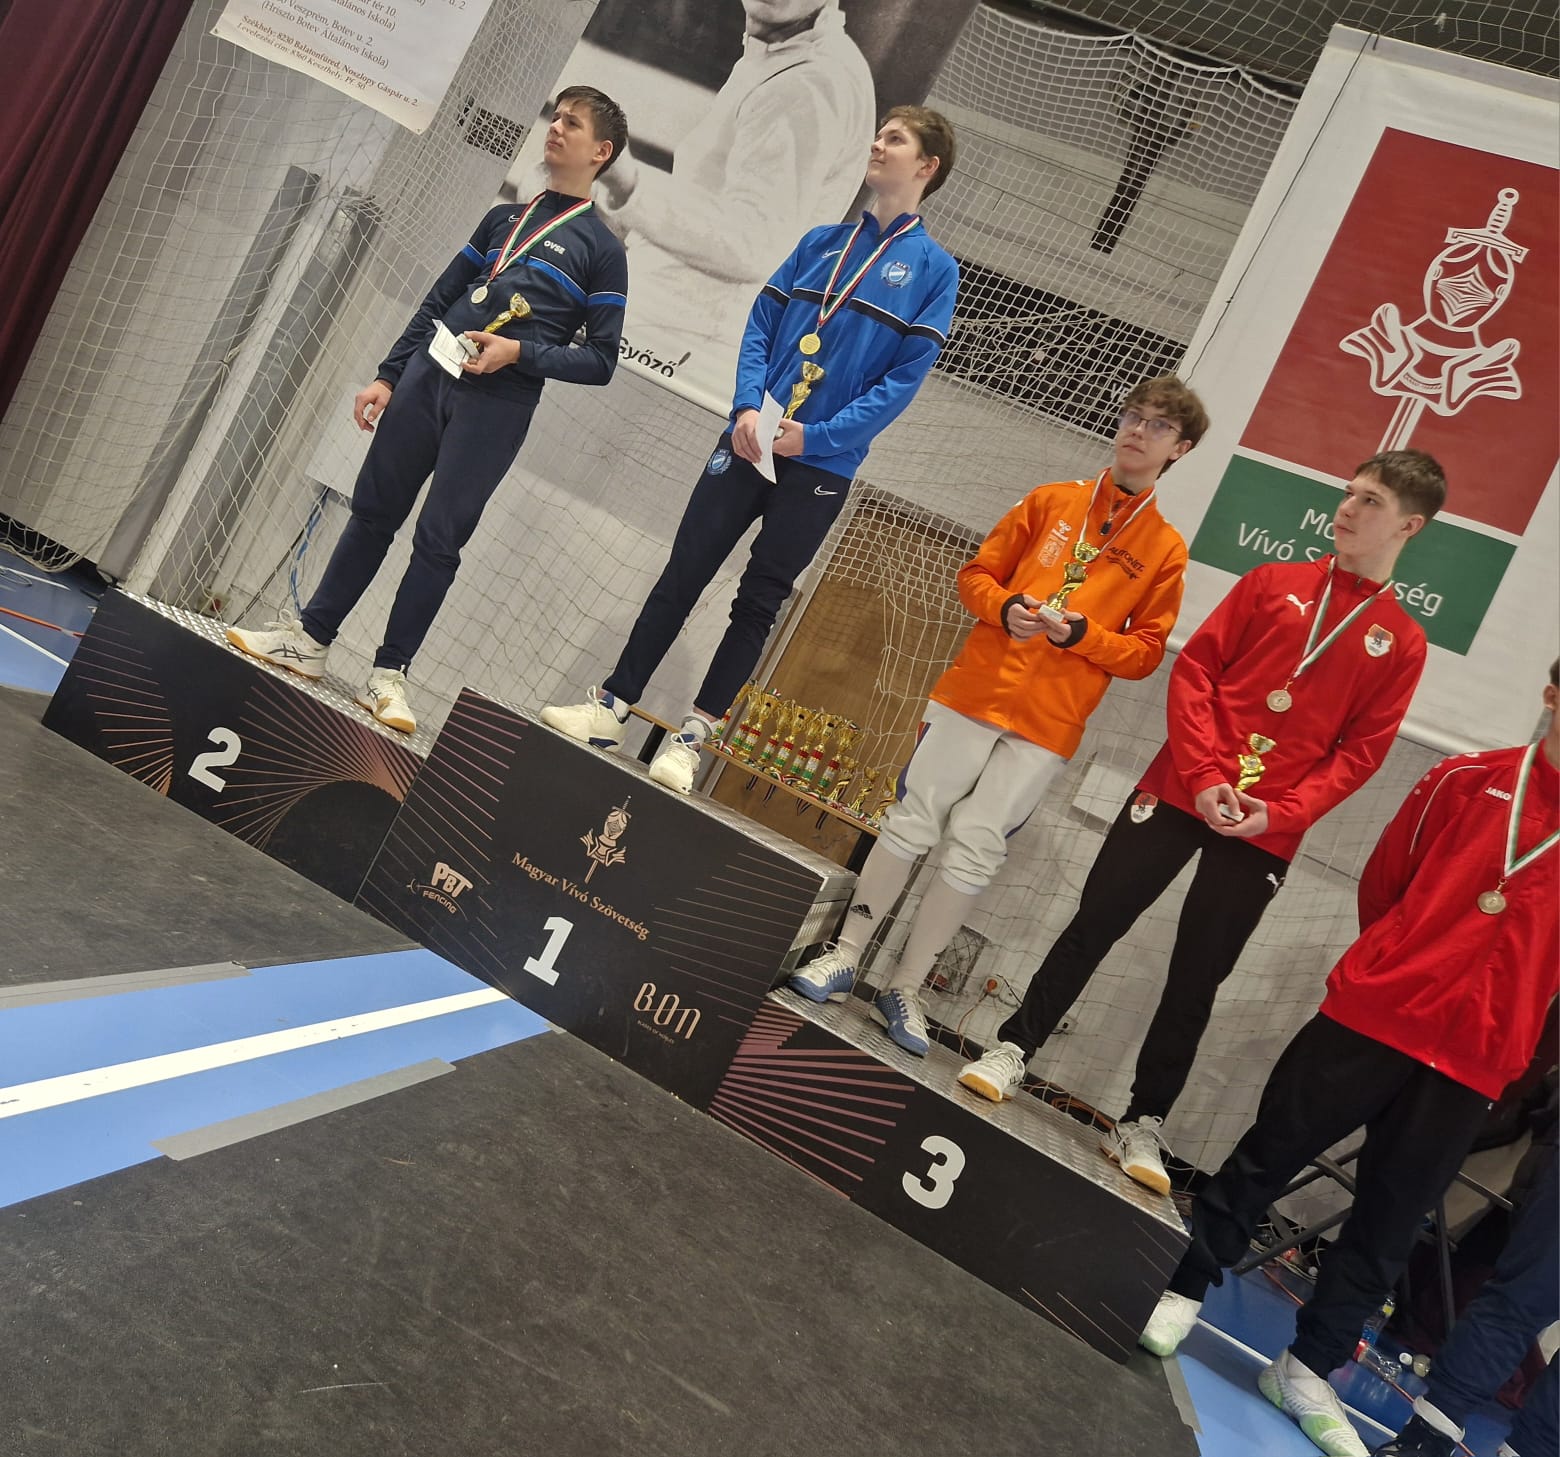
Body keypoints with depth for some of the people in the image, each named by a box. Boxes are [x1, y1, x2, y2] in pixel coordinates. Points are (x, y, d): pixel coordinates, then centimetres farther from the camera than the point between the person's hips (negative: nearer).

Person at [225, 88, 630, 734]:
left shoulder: (602, 250, 4)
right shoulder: (503, 217, 20)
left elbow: (600, 361, -1)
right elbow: (437, 303, 19)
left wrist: (520, 353, -13)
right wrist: (388, 377, 11)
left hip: (498, 407, -5)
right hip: (427, 378, 5)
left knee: (438, 540, -5)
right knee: (374, 511, 7)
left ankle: (388, 675, 5)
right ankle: (310, 638, 16)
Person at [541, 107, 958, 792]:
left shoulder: (934, 268, 1)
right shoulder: (821, 242, 13)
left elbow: (905, 378, -7)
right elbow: (760, 325, 8)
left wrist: (816, 436, -15)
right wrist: (748, 407, -9)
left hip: (822, 464, -3)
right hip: (751, 442, 3)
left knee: (759, 601, 3)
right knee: (682, 573, 1)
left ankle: (693, 737, 12)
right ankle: (611, 707, 9)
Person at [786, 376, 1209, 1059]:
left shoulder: (1166, 549, 6)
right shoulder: (1051, 500, 10)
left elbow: (1145, 653, 4)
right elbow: (976, 574, 11)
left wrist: (1078, 633, -13)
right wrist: (1005, 609, -10)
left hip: (1047, 728, -1)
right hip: (974, 691, 1)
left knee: (973, 855, -1)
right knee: (911, 824, 1)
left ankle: (905, 988, 12)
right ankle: (846, 956, 13)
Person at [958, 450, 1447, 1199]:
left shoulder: (1402, 643, 6)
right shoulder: (1272, 582, 6)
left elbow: (1361, 751, 2)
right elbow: (1194, 669, 1)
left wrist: (1282, 812, -13)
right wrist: (1204, 776, -12)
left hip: (1264, 831, 0)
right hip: (1180, 790, 0)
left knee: (1195, 982, 6)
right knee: (1093, 926, 3)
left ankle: (1141, 1124, 18)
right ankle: (1012, 1051, 18)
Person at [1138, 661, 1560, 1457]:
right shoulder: (1468, 779, -2)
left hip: (1472, 1065, 2)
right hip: (1372, 1016, -1)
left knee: (1387, 1225, 11)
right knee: (1268, 1156, 8)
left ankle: (1306, 1369, 27)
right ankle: (1184, 1289, 27)